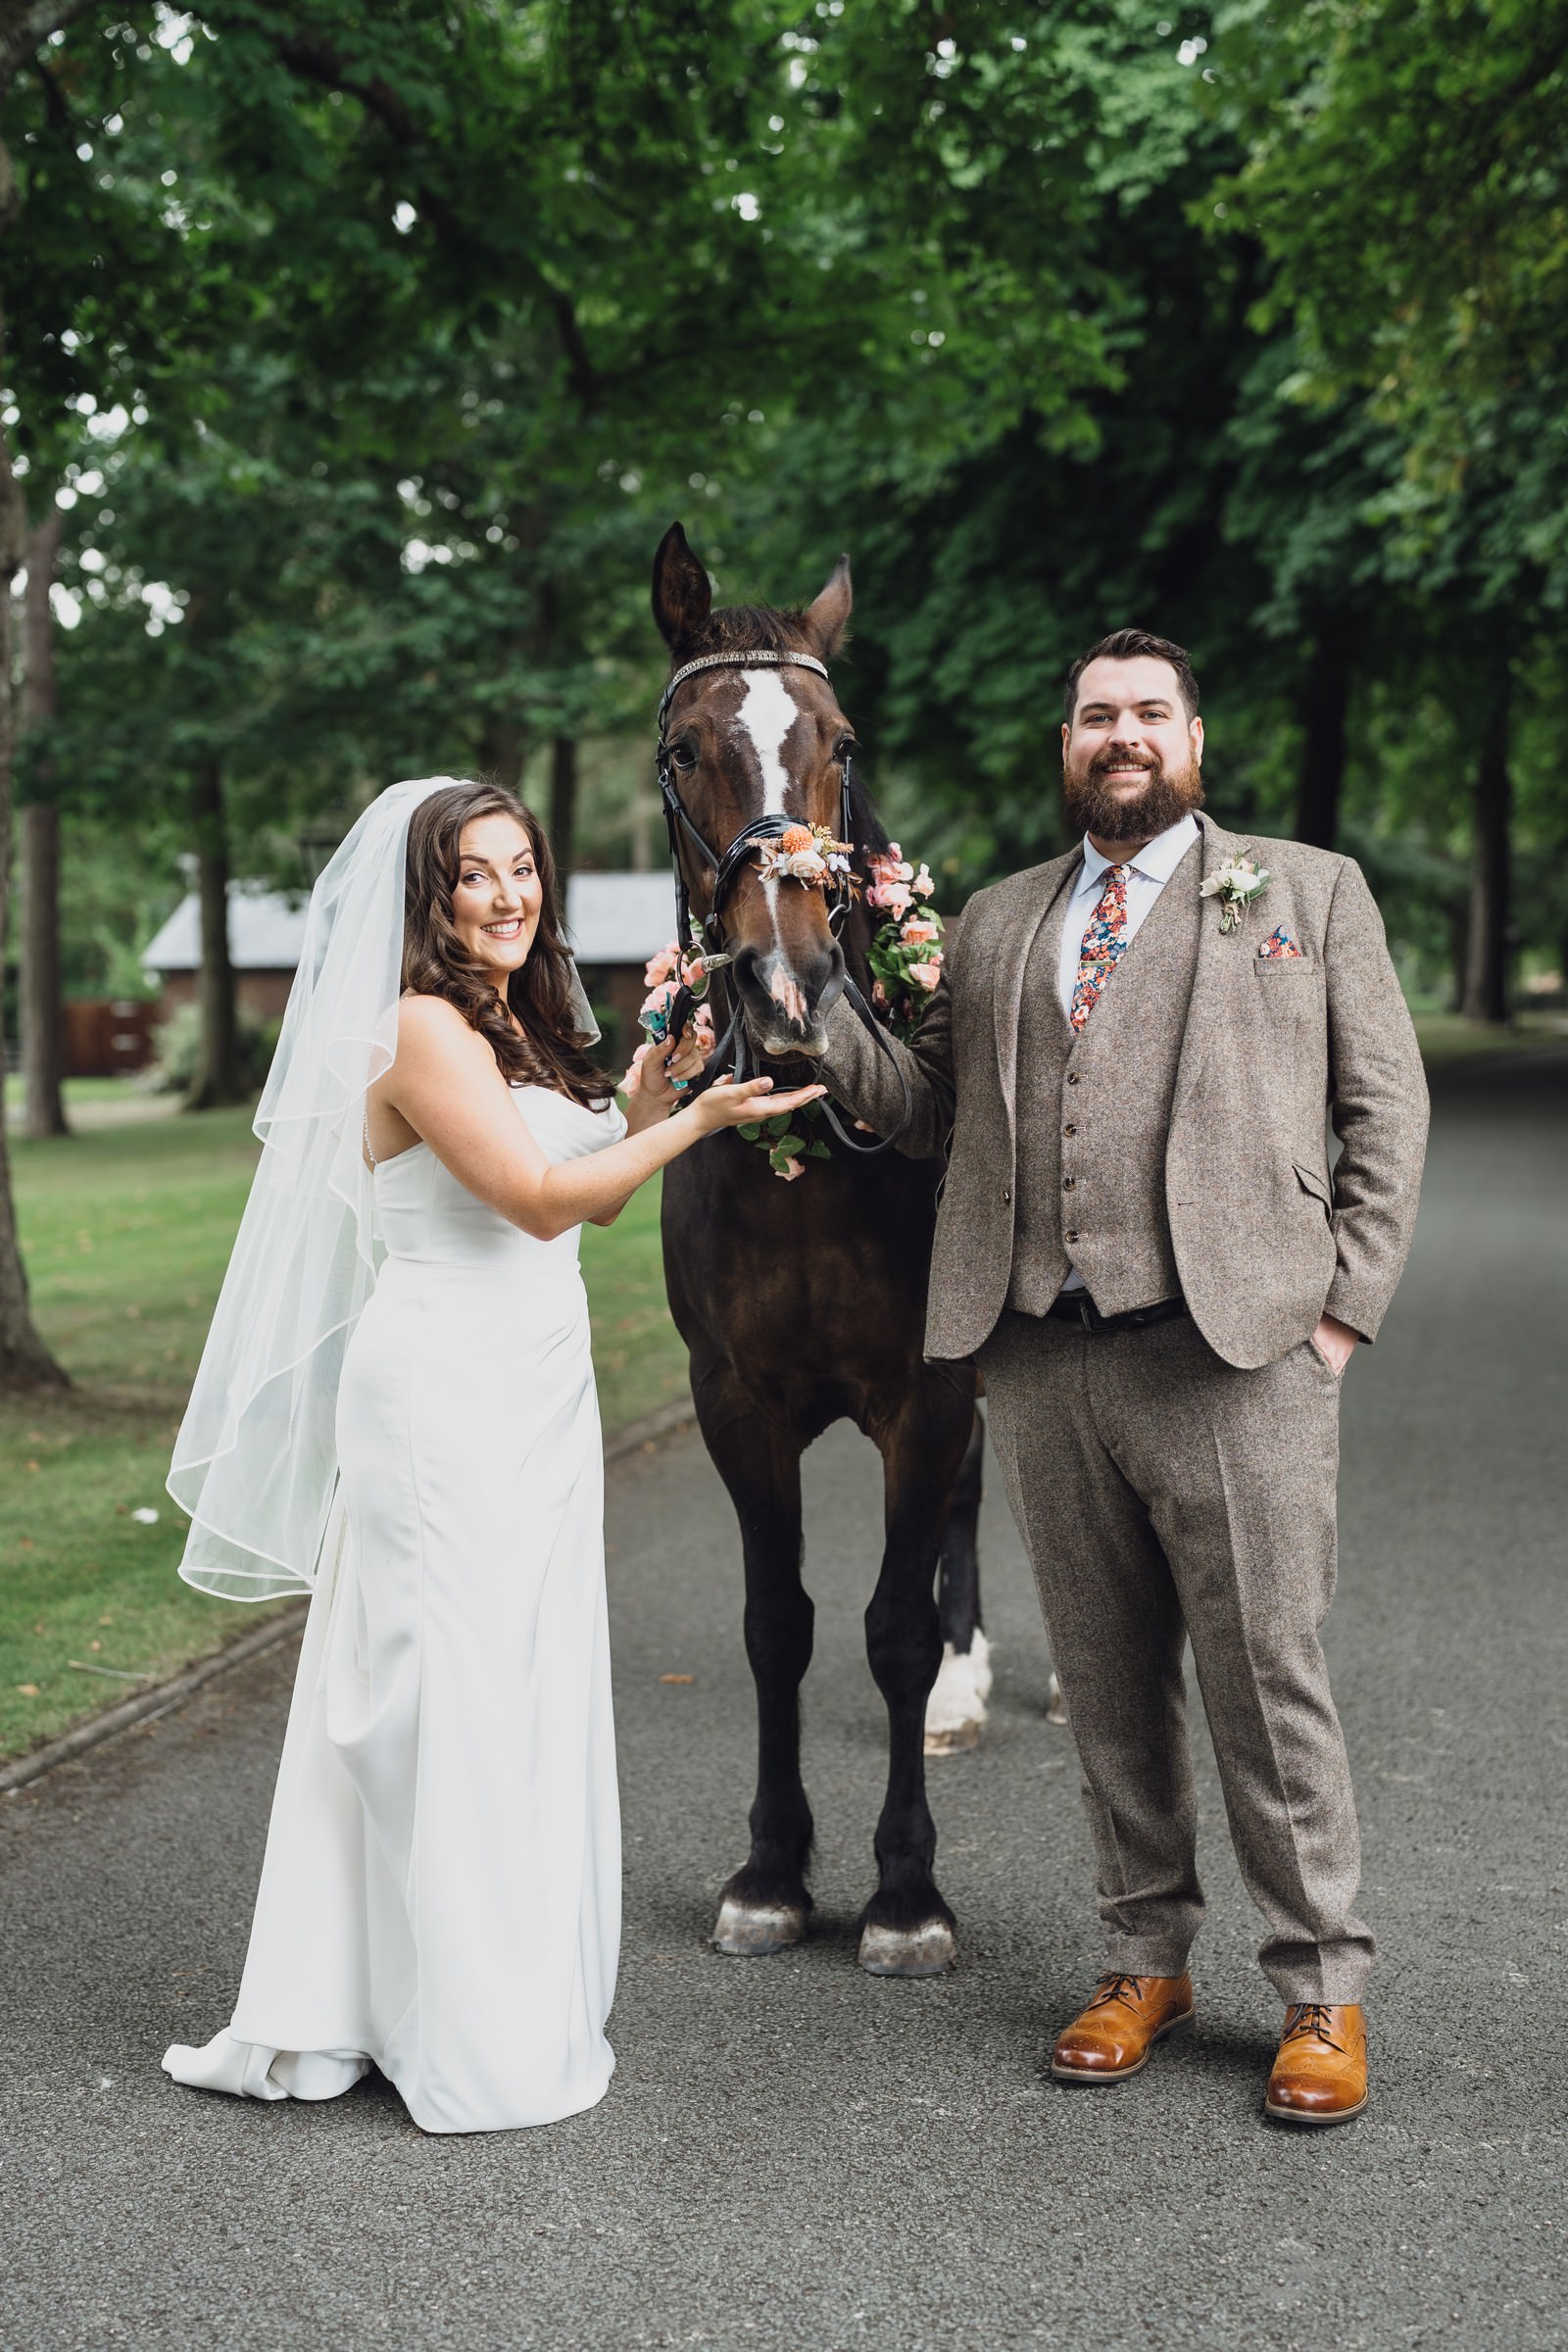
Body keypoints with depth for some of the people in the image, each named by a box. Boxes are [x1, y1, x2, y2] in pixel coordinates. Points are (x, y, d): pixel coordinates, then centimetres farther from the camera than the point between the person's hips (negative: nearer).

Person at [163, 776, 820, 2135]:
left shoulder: (526, 1026, 15)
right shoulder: (421, 1028, -12)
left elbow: (599, 1197, 17)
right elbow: (541, 1197, -17)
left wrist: (650, 1081, 6)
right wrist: (695, 1120, -17)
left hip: (537, 1395, 9)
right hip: (443, 1396, -9)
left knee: (533, 1688, 12)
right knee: (453, 1692, -2)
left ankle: (526, 1995, 22)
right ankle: (474, 2040, 7)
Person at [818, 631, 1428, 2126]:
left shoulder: (1309, 892, 10)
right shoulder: (996, 923, 19)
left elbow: (1386, 1110, 6)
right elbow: (929, 1106, 13)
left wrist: (1344, 1306, -4)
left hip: (1231, 1348, -3)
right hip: (1043, 1360, 4)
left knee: (1266, 1680, -1)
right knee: (1108, 1684, 11)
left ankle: (1322, 1989, 13)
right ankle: (1146, 1959, 26)